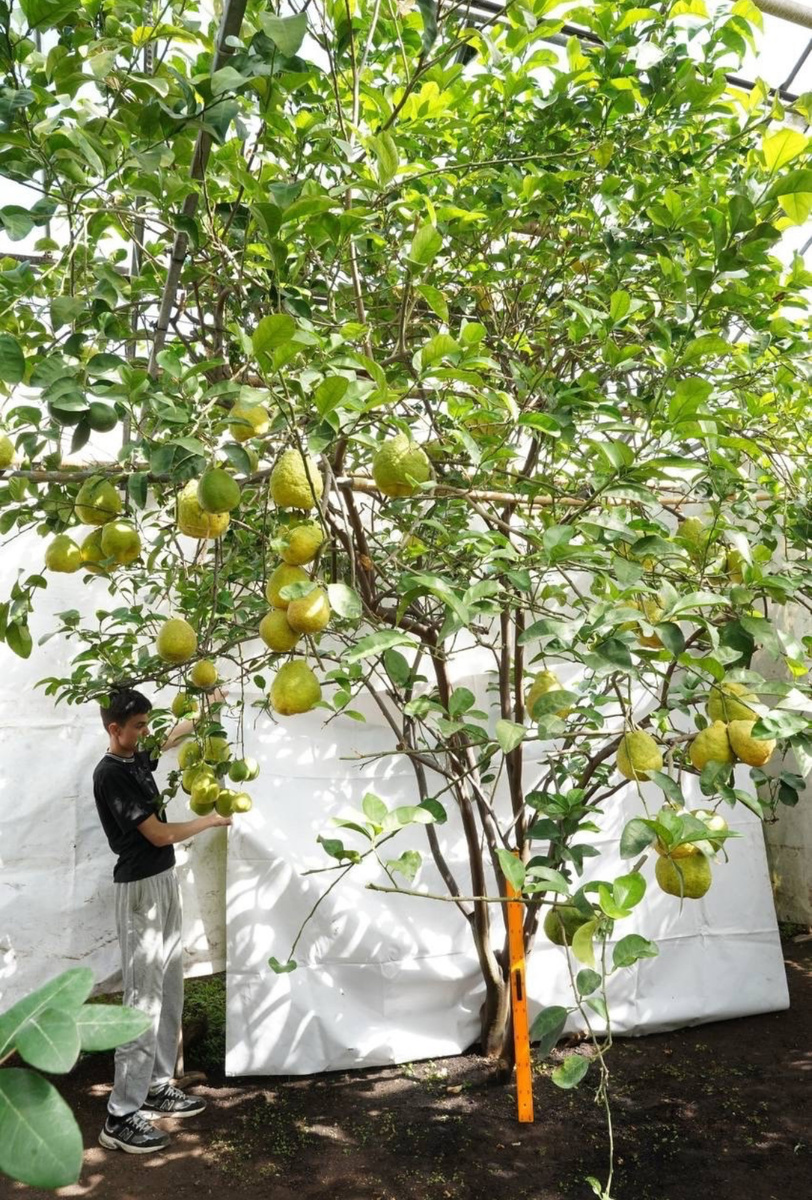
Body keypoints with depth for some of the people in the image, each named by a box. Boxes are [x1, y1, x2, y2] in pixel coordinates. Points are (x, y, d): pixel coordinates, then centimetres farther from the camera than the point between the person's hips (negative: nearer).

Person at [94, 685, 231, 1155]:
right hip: (141, 889, -9)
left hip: (164, 882, 9)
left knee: (169, 992, 14)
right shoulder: (111, 774, -19)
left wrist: (209, 706, 27)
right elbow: (159, 834, -18)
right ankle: (121, 1116, 3)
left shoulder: (137, 760, 7)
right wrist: (212, 819, -6)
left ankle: (158, 1087, 26)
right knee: (144, 999, -6)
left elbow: (175, 735, 30)